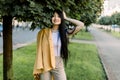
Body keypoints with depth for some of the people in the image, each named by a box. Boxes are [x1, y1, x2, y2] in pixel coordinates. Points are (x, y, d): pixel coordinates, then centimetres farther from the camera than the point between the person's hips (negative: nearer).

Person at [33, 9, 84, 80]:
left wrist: (66, 18, 1)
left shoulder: (64, 33, 0)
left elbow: (81, 25, -3)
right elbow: (39, 51, -1)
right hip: (45, 65, -1)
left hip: (58, 65, 1)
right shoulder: (44, 32, -4)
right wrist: (38, 69, -3)